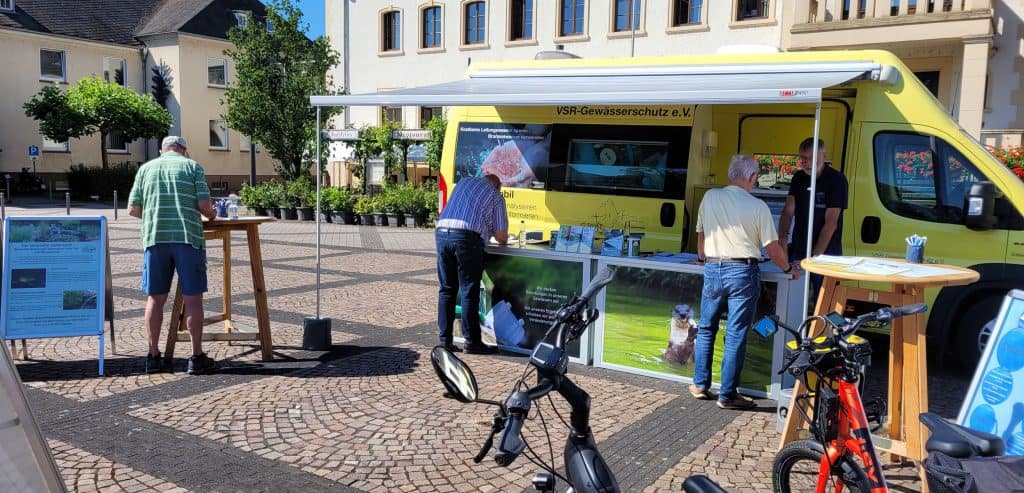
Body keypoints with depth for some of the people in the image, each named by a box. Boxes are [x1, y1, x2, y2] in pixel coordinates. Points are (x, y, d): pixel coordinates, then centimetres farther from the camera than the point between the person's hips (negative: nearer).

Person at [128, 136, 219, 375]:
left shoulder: (146, 168, 14)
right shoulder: (192, 166, 7)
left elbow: (133, 209, 10)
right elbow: (204, 205, -3)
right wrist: (211, 214, 18)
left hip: (154, 237, 3)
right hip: (188, 236, -3)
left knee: (156, 298, 11)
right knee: (192, 297, 1)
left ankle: (154, 356, 17)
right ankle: (197, 358, 4)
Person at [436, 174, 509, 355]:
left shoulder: (464, 182, 25)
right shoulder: (496, 196, 12)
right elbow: (501, 237, 7)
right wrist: (504, 238, 32)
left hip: (441, 233, 5)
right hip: (466, 237, -5)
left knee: (446, 290, 11)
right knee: (469, 292, 1)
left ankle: (445, 340, 13)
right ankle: (472, 342, 6)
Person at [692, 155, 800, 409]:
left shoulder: (710, 197, 2)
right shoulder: (757, 206, -7)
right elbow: (772, 247, -3)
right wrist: (789, 268, 16)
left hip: (713, 269, 3)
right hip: (743, 273, -3)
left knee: (706, 329, 17)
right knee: (735, 336, 2)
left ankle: (700, 385, 23)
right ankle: (727, 395, 8)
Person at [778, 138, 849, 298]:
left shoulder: (836, 180, -8)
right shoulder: (799, 178, 9)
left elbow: (831, 223, -13)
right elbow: (788, 213, 4)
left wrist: (815, 256, -18)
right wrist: (782, 239, -14)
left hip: (825, 255, -5)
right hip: (798, 251, 5)